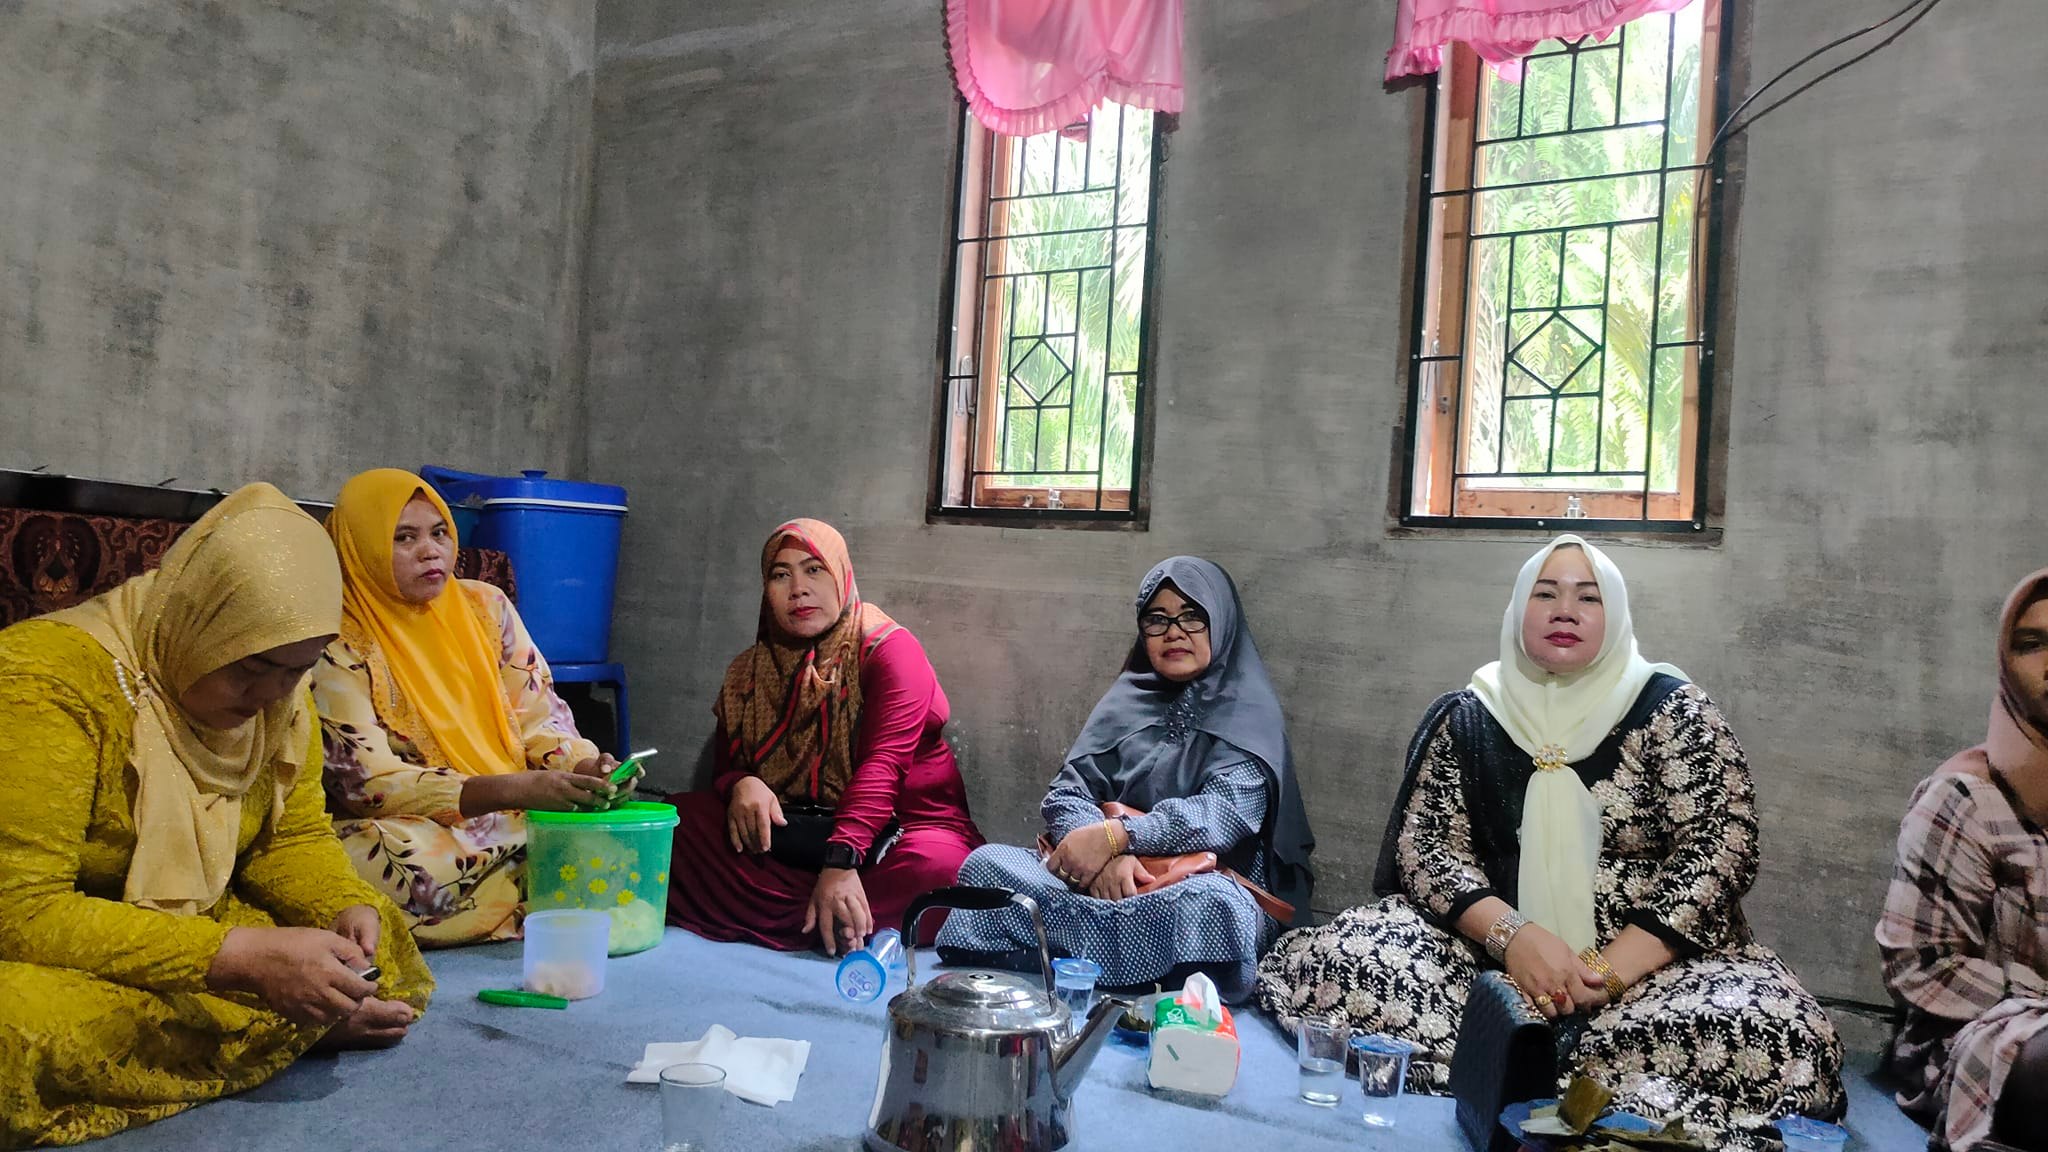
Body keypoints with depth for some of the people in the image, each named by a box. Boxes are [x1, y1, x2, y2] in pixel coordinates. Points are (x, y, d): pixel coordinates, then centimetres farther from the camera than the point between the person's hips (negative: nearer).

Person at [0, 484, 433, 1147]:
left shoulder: (279, 695, -5)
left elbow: (293, 838, 6)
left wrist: (347, 909, -17)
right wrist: (240, 957, -36)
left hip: (197, 925, 5)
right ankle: (290, 1025, -16)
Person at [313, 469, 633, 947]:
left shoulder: (485, 606, 5)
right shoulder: (340, 648, -8)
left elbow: (539, 715, 5)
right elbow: (368, 783, -16)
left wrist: (583, 766, -19)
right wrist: (512, 790, -29)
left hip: (515, 819, 3)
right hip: (412, 830, -2)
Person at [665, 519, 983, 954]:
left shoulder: (890, 650, -7)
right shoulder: (750, 671, 11)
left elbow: (884, 764, -21)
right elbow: (724, 766, 9)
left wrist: (842, 862, -36)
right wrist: (741, 784, -19)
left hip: (888, 833, -4)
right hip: (791, 836, 4)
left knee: (935, 868, -38)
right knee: (680, 816, -18)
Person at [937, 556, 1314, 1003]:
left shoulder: (1249, 714, 3)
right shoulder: (1127, 700, 14)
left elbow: (1227, 813, -13)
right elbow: (1065, 795, 4)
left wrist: (1114, 836, -25)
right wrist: (1104, 855, -19)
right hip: (1106, 881, 3)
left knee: (1210, 903, -39)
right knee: (985, 863, -19)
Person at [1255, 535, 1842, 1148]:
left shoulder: (1674, 711, 1)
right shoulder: (1469, 717, 5)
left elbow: (1719, 849, -8)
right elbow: (1425, 846, -1)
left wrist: (1611, 972, -20)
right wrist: (1511, 935, -21)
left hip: (1655, 961, 0)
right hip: (1494, 951, 1)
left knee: (1781, 1036, -33)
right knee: (1321, 962, -24)